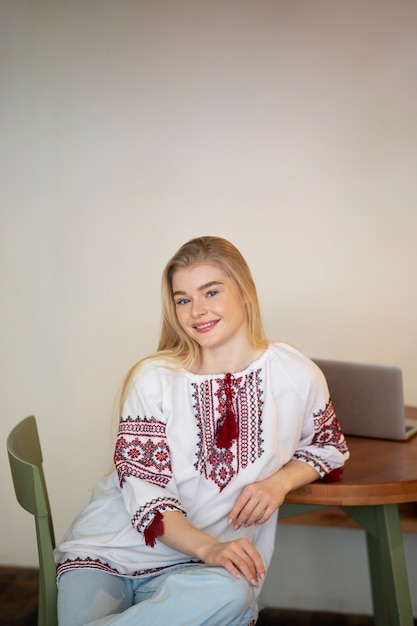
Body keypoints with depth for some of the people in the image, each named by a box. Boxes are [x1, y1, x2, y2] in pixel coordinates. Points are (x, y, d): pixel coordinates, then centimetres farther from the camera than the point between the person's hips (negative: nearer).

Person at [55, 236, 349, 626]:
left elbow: (329, 446, 17)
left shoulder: (297, 375, -1)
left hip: (199, 565, 3)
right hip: (109, 549, -2)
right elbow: (142, 490, -9)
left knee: (231, 594, -35)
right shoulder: (155, 378, -6)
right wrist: (208, 547, -25)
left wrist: (279, 481, -4)